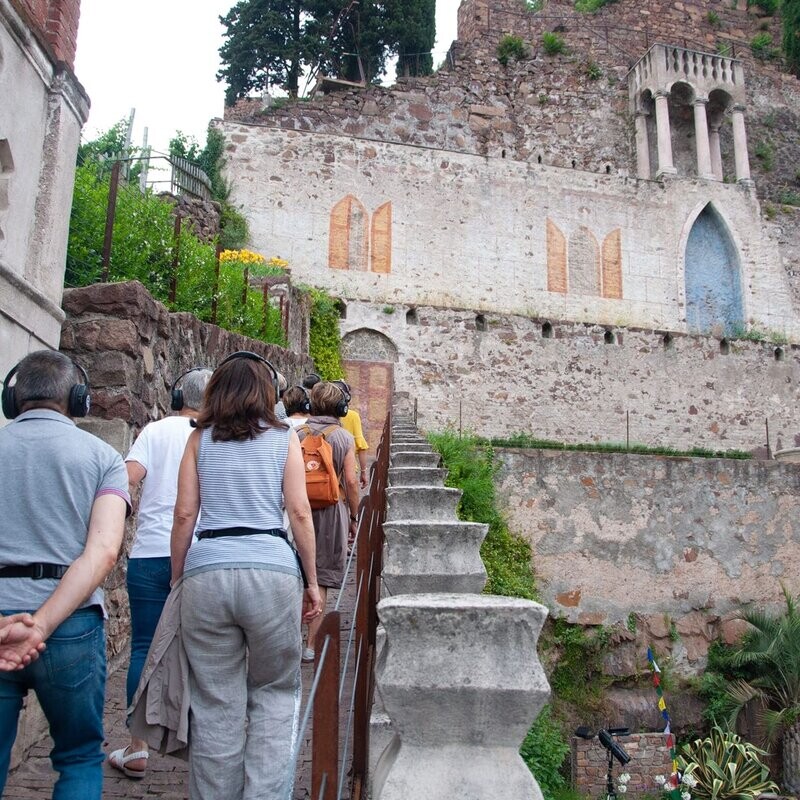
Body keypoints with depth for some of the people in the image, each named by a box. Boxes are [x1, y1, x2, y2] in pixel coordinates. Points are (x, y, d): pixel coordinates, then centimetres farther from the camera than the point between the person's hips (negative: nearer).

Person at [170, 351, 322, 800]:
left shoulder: (200, 438, 12)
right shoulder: (284, 437, 9)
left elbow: (185, 514, 7)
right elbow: (300, 512, 3)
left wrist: (177, 579, 15)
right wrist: (312, 582, 9)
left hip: (206, 571, 2)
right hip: (271, 568, -1)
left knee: (215, 704, 11)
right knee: (275, 694, 14)